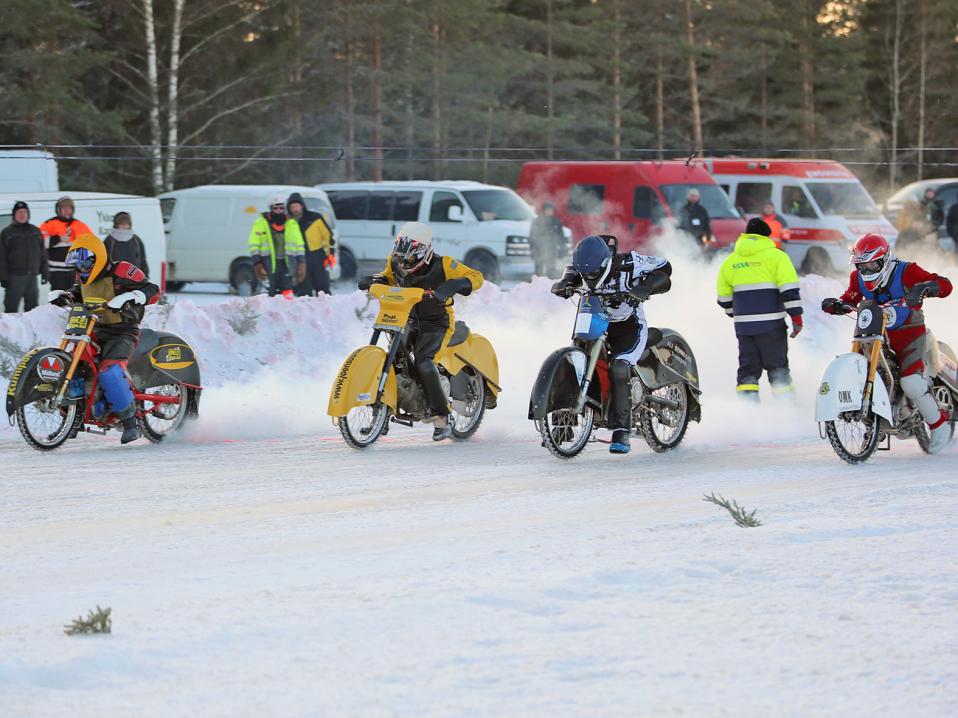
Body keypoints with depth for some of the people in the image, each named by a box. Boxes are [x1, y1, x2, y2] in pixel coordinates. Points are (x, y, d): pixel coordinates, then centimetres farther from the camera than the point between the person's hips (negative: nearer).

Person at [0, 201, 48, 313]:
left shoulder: (35, 231, 14)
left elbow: (42, 253, 18)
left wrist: (45, 271, 12)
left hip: (32, 276, 4)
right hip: (15, 277, -4)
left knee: (32, 307, 9)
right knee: (11, 307, -6)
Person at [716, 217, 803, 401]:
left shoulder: (730, 261, 13)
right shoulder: (776, 256, -1)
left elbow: (724, 297, 18)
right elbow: (789, 289, -10)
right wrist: (796, 317, -7)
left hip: (743, 324, 3)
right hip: (771, 323, -3)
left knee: (748, 367, 8)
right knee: (777, 365, 4)